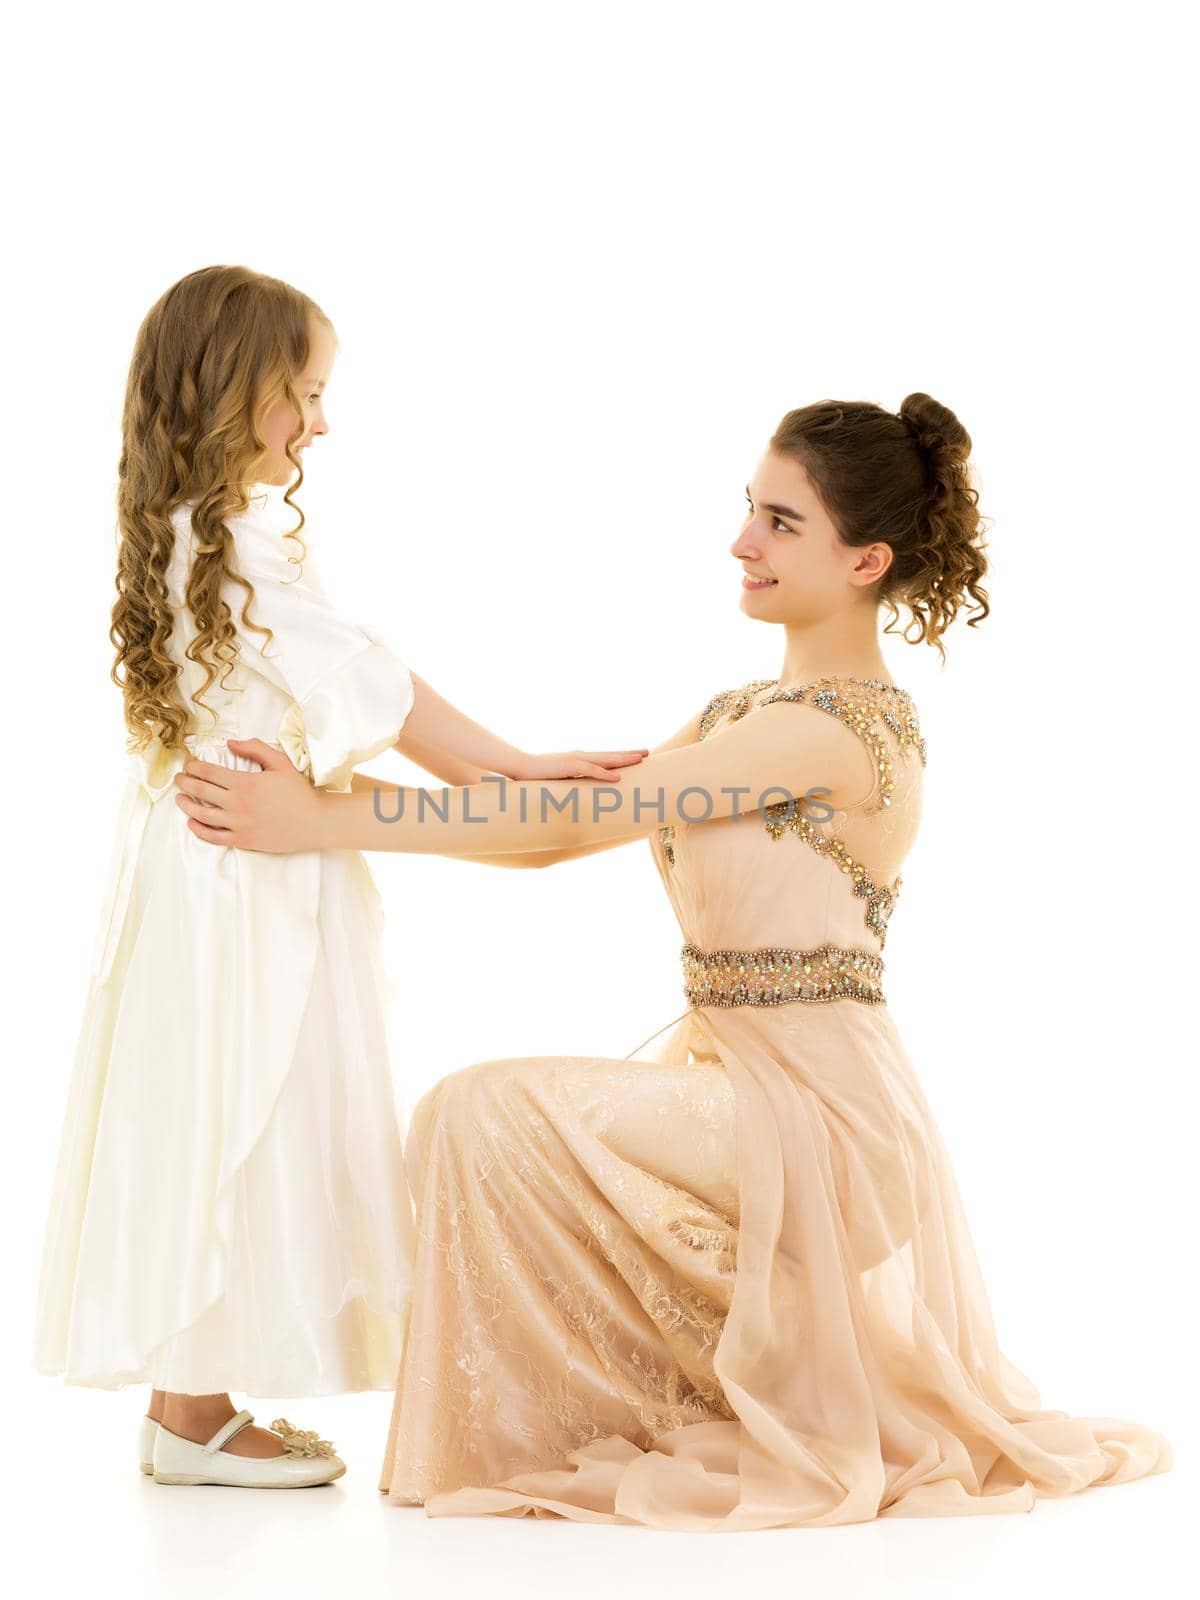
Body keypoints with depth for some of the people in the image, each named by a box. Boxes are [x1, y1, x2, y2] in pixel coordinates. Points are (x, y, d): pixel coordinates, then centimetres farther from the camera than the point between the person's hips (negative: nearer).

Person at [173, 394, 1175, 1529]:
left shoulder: (846, 727, -19)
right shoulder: (743, 712, 11)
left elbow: (574, 820, -22)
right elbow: (561, 823, 6)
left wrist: (324, 821, -21)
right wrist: (336, 798, -3)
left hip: (805, 1107, -9)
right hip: (725, 1072, 9)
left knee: (479, 1116, -16)